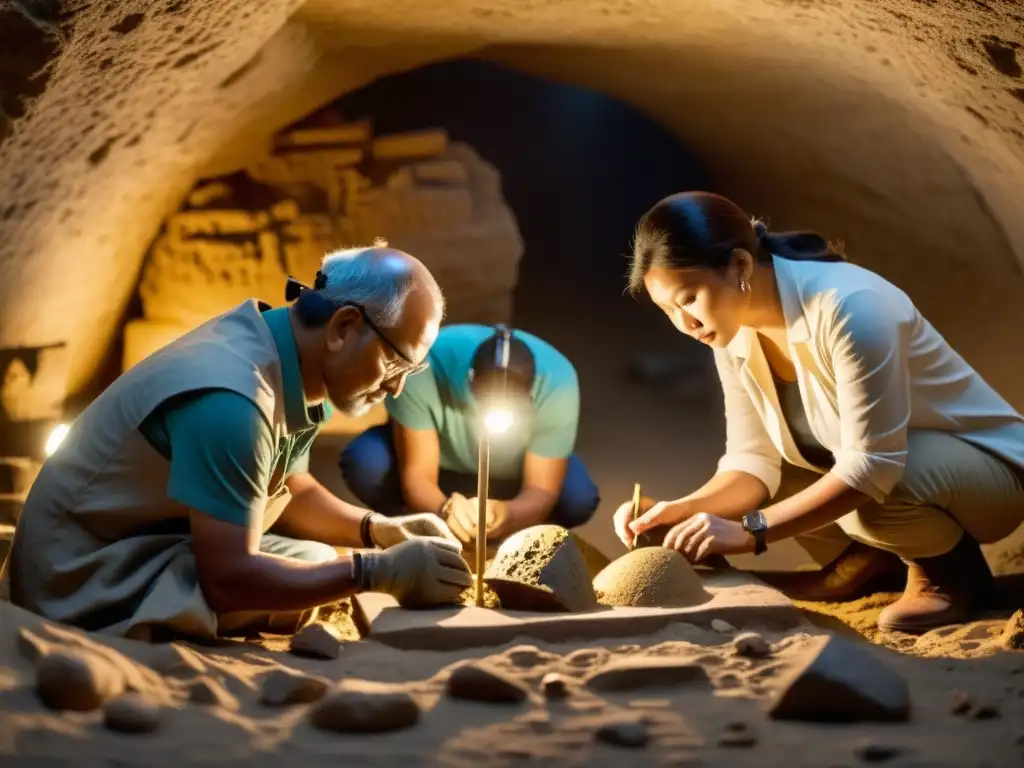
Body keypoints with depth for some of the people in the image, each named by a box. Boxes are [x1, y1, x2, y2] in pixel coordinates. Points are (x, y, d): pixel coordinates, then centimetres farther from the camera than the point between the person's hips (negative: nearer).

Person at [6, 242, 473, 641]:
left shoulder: (294, 369, -3)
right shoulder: (231, 398, -31)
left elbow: (291, 490, 13)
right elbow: (227, 579, -32)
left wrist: (379, 530, -4)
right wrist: (381, 571, -27)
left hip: (144, 542, 9)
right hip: (87, 581, -9)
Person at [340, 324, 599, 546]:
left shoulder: (557, 381, -34)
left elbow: (542, 491, -29)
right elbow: (416, 473, -31)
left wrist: (505, 515, -52)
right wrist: (445, 510, -54)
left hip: (512, 478, 1)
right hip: (439, 462, -1)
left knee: (578, 498, -29)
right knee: (363, 463, -31)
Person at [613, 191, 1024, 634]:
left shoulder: (848, 307, -31)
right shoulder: (733, 335, -8)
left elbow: (873, 466, -34)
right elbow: (754, 461, -8)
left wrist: (749, 532, -37)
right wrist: (683, 510, -26)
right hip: (863, 469, 7)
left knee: (875, 496, -37)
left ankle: (953, 566, -5)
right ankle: (869, 554, 12)